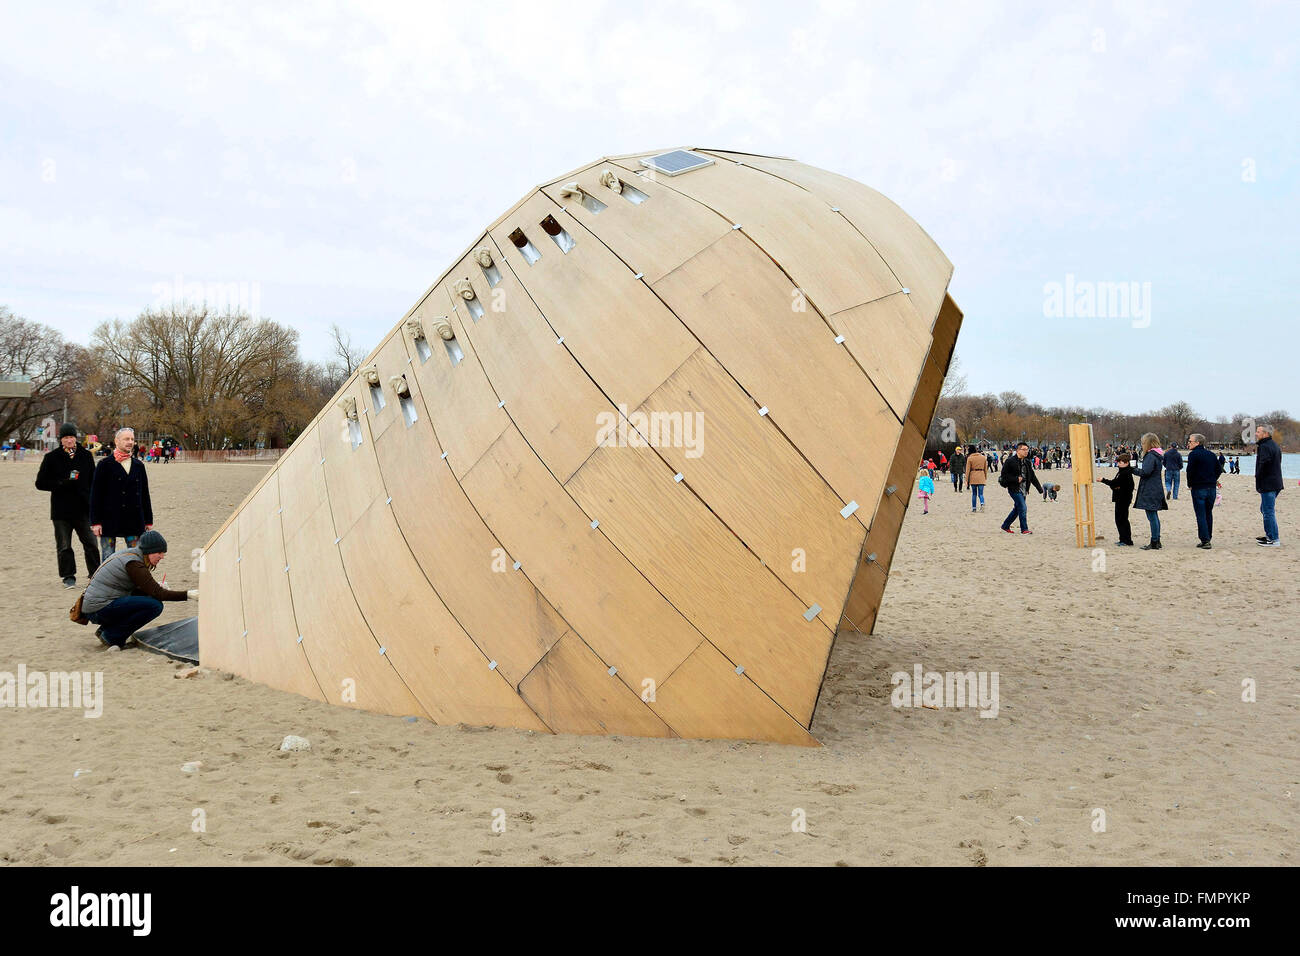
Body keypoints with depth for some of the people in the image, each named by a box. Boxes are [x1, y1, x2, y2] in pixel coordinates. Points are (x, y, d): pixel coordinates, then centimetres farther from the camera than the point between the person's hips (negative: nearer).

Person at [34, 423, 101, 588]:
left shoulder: (85, 456, 6)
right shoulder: (52, 457, 0)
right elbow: (40, 483, 1)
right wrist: (62, 483, -15)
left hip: (83, 508, 1)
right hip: (61, 510, -1)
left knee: (91, 544, 0)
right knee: (64, 546, 5)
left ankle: (94, 574, 13)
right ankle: (69, 577, 16)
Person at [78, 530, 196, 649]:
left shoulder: (128, 554, 14)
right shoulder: (133, 563, -15)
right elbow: (157, 594, -19)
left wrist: (158, 588, 5)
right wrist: (187, 595, -19)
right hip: (100, 609, -10)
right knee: (155, 605, -17)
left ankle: (104, 630, 13)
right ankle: (111, 636, -7)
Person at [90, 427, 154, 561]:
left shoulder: (138, 466, 11)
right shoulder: (105, 464, -2)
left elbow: (145, 494, 15)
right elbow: (95, 494, -4)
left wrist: (148, 520, 13)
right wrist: (95, 522, -9)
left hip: (134, 520, 4)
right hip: (110, 519, -4)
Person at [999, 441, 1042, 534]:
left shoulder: (1027, 462, 11)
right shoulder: (1010, 461, -11)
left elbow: (1032, 476, 16)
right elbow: (1004, 475, -12)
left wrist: (1039, 488, 11)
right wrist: (1016, 479, -20)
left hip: (1023, 490, 8)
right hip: (1014, 489, -8)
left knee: (1017, 509, 13)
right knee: (1023, 508, -13)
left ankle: (1005, 526, 27)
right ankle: (1024, 529, -5)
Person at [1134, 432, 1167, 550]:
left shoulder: (1151, 456, -16)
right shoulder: (1157, 455, 14)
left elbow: (1146, 471, -25)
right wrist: (1138, 470, 11)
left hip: (1150, 491, -10)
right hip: (1155, 490, 10)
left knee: (1152, 517, -7)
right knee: (1154, 516, 16)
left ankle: (1154, 543, -5)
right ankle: (1157, 541, 22)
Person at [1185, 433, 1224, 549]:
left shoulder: (1193, 454, -9)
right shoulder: (1211, 454, 11)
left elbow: (1190, 470, -16)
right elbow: (1219, 469, 12)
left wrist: (1190, 484, -3)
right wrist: (1213, 480, 15)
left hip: (1198, 488, -6)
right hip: (1212, 488, 6)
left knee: (1201, 515, -4)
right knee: (1209, 514, 14)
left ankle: (1205, 541, -8)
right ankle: (1208, 538, 18)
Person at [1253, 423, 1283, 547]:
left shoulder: (1265, 446, -16)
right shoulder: (1274, 445, 17)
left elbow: (1263, 465, -25)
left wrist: (1258, 478, -13)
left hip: (1268, 485, -11)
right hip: (1275, 483, 11)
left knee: (1269, 512, -7)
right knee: (1265, 509, 20)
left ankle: (1274, 540, -5)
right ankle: (1270, 535, 27)